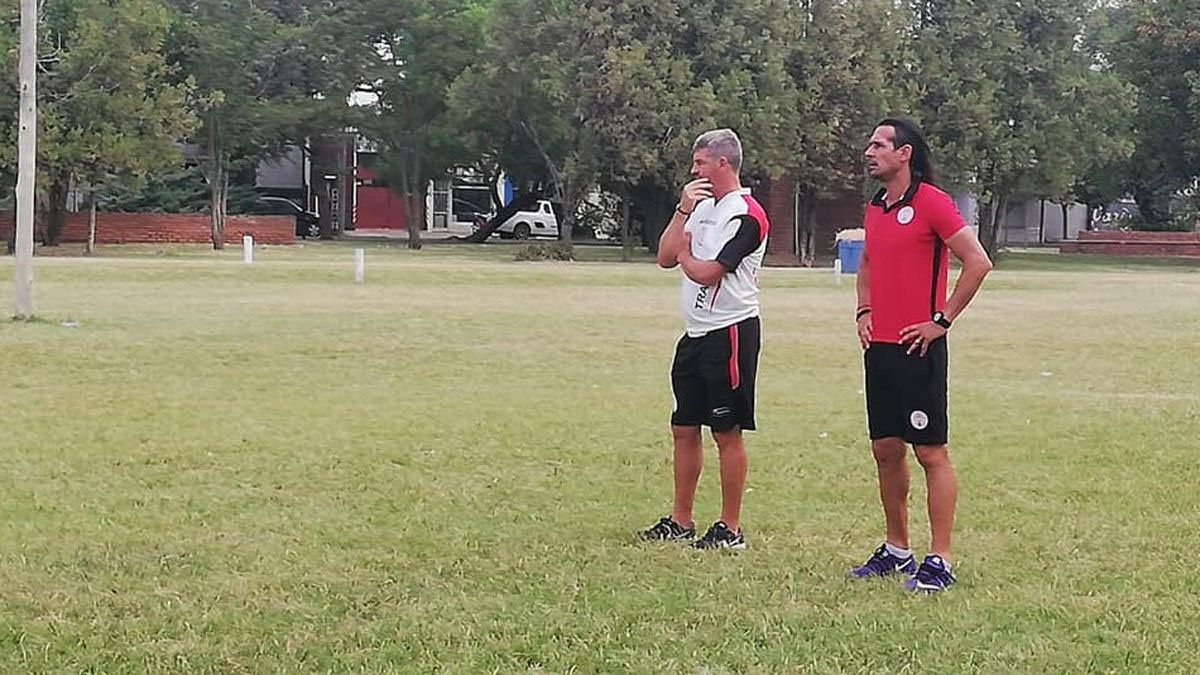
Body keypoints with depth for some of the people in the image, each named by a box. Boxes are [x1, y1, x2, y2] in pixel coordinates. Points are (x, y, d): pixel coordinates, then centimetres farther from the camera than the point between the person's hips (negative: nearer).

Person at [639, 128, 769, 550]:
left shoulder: (745, 215, -14)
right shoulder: (702, 207, 15)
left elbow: (706, 273, -20)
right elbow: (665, 258, 7)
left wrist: (683, 253, 1)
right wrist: (683, 210, -3)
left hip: (729, 333, -9)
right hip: (696, 333, 9)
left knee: (727, 432, -3)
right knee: (684, 428, 12)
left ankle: (730, 528, 4)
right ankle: (680, 521, 21)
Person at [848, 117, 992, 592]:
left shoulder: (931, 202, -10)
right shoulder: (874, 208, 14)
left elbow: (977, 262, -14)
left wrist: (942, 320, -13)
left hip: (918, 350, -8)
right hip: (880, 347, 8)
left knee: (931, 453, -4)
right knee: (885, 450, 11)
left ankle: (940, 561, -2)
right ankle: (896, 550, 21)